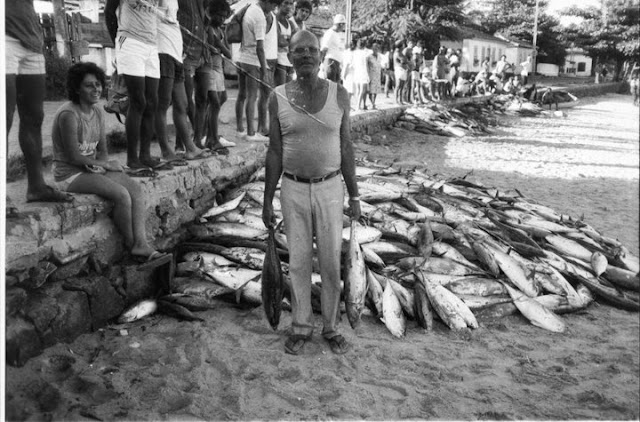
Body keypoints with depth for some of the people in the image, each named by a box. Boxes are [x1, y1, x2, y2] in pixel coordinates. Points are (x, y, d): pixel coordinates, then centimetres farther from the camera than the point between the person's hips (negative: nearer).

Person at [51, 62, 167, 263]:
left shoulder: (98, 111, 8)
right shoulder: (68, 114, -17)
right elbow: (74, 157, -18)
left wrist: (102, 162, -10)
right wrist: (106, 165, -10)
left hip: (93, 169, 8)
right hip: (70, 174, -8)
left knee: (136, 189, -15)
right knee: (121, 194, -25)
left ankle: (141, 245, -25)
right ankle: (132, 247, -9)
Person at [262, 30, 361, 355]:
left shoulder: (338, 95, -3)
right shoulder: (278, 98, -3)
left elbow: (345, 147, 1)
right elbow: (274, 152, 0)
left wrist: (354, 196, 0)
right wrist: (267, 201, 0)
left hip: (329, 189, 0)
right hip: (293, 190, 0)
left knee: (331, 262, 5)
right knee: (298, 262, 7)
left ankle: (331, 327, 23)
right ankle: (301, 327, 24)